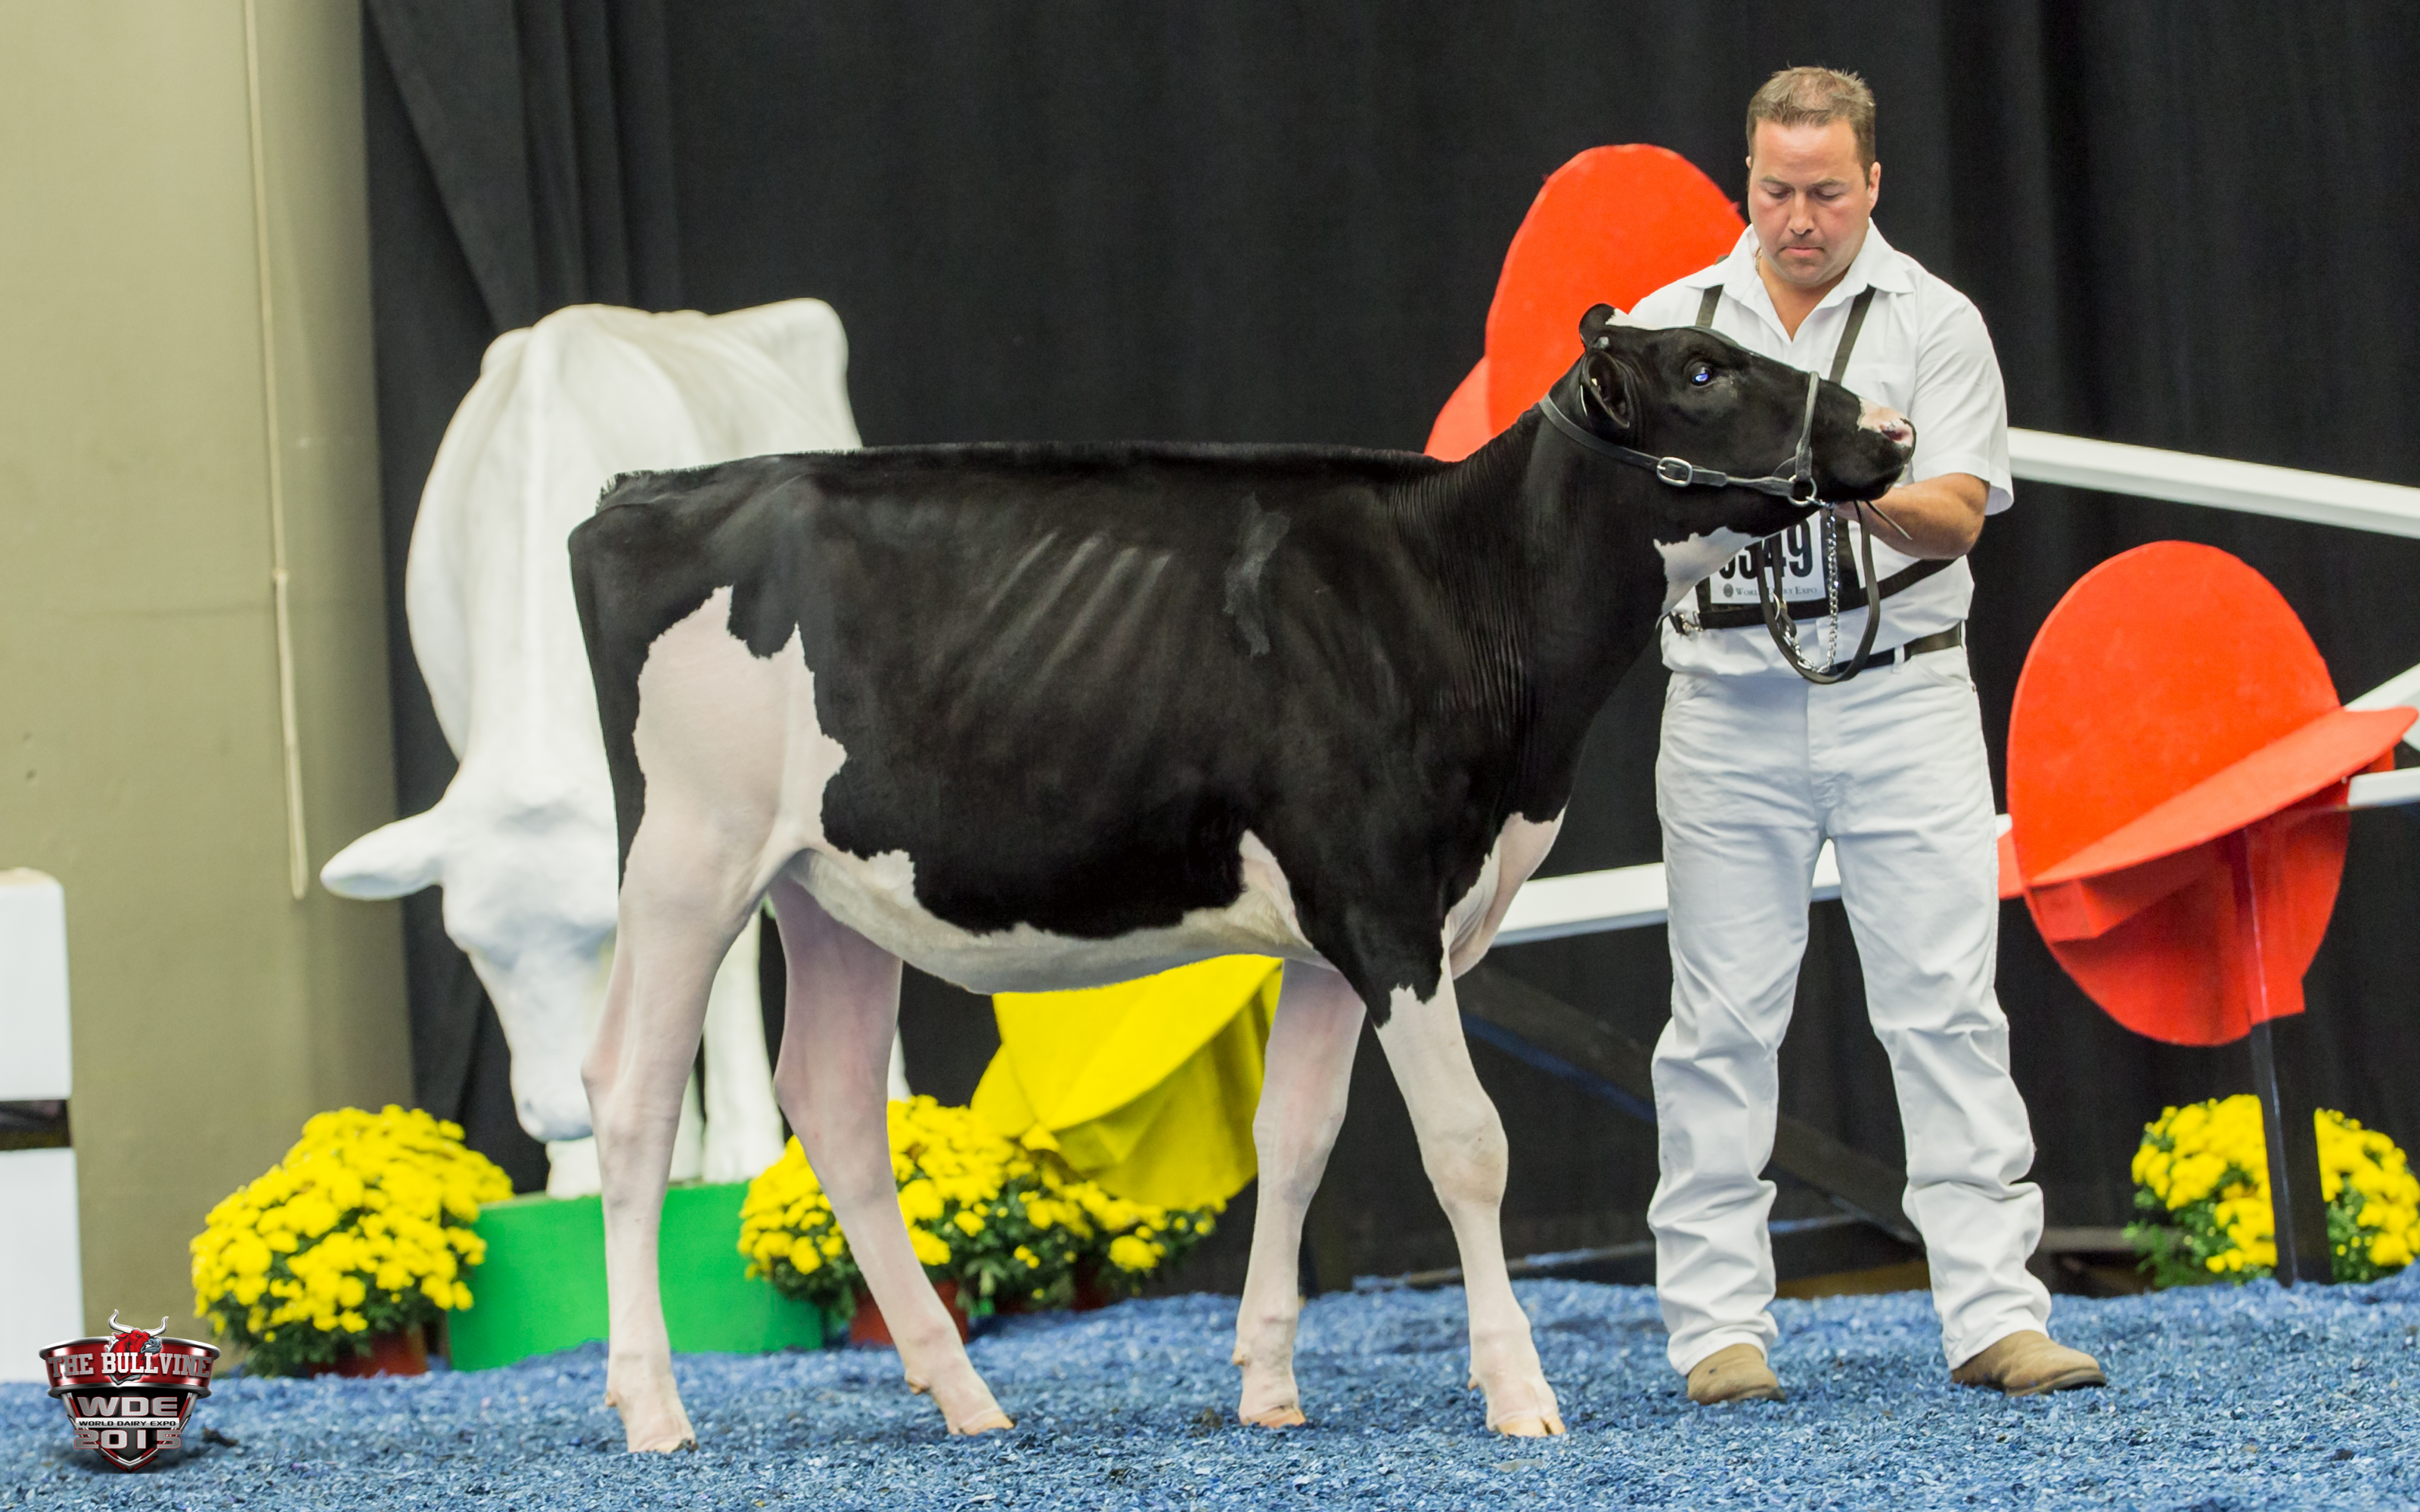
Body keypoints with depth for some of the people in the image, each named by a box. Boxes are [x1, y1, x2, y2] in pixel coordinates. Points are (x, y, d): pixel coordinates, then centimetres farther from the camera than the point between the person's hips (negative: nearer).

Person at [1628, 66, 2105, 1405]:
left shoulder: (1934, 323, 5)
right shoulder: (1671, 324, 11)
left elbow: (1958, 516, -4)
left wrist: (1857, 487, -23)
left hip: (1901, 695, -1)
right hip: (1729, 702, 1)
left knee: (1947, 1005, -5)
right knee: (1722, 1017, 1)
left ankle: (1993, 1315, -5)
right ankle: (1718, 1323, 7)